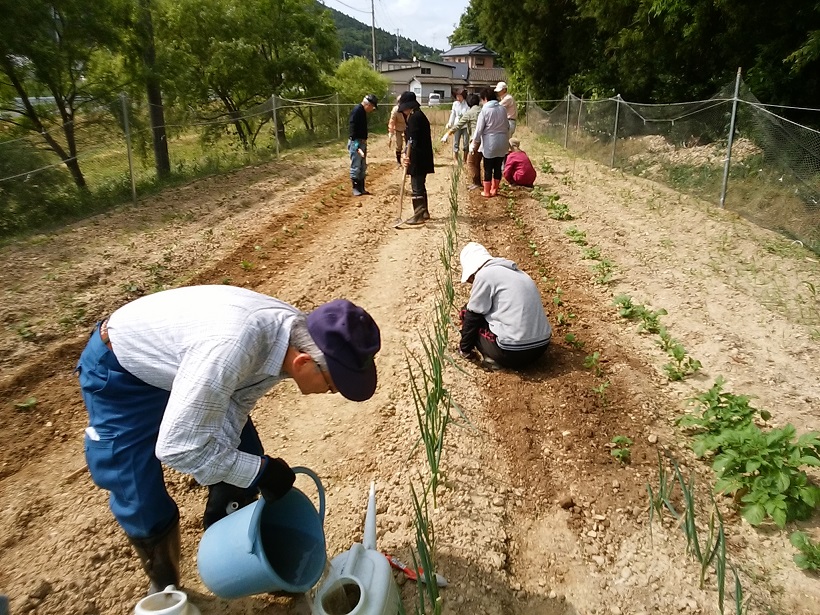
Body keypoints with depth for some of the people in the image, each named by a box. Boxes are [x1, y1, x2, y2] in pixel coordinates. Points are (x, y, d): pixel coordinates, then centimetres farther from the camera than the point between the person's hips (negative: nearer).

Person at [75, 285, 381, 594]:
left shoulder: (294, 336, -19)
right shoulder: (231, 349, -44)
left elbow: (236, 402, -7)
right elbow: (177, 447, -37)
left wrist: (223, 480, -9)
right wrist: (260, 470, -27)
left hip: (181, 360, 6)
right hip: (119, 371, -6)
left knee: (241, 466, 6)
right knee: (144, 504, -4)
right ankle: (163, 589, 25)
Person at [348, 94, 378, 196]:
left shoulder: (362, 111, 14)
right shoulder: (357, 110, -16)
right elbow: (352, 128, -22)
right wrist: (356, 145, -26)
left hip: (362, 142, 10)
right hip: (356, 142, -10)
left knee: (363, 167, 15)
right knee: (355, 167, -2)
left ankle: (362, 188, 23)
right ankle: (355, 189, 7)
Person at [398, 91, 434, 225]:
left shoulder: (414, 117, -16)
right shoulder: (420, 115, 15)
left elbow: (412, 139, -23)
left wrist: (408, 156, -26)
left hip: (417, 159, -10)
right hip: (424, 157, 10)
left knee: (416, 187, -5)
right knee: (420, 185, 18)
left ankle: (418, 216, -1)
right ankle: (424, 212, 27)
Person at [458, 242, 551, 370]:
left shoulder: (484, 274, -6)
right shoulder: (512, 271, 19)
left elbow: (472, 317, 0)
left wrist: (465, 349, 15)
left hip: (514, 352, -8)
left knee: (467, 313, 10)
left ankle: (494, 358, 0)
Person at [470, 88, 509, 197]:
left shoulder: (485, 110, -11)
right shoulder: (502, 109, 5)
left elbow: (479, 130, -11)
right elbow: (507, 127, 12)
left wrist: (474, 144, -2)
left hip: (490, 143, -5)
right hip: (502, 142, 5)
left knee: (488, 168, 4)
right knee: (498, 167, 12)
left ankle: (487, 191, 10)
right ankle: (494, 189, 21)